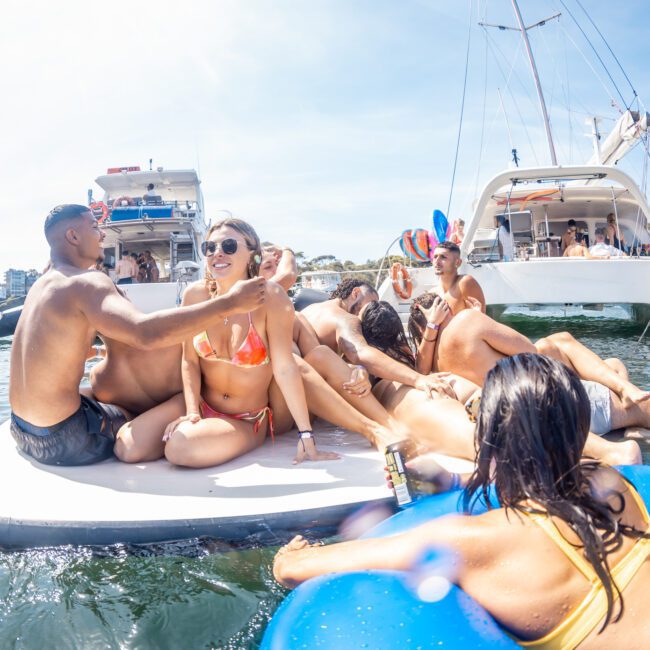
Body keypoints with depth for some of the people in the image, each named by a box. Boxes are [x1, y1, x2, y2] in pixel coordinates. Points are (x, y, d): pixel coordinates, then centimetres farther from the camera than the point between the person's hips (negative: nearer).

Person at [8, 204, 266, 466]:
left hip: (22, 428, 9)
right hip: (60, 442, -9)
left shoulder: (44, 283, 7)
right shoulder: (85, 283, -21)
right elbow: (146, 334, -40)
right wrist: (230, 302, -38)